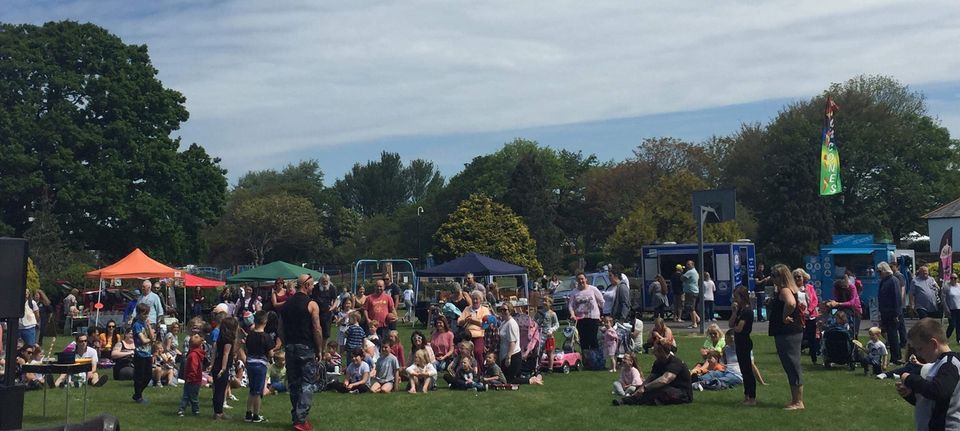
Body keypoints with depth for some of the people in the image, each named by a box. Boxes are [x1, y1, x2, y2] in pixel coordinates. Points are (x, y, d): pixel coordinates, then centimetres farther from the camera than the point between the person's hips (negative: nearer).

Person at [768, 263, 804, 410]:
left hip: (787, 335, -11)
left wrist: (784, 316, -24)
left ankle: (798, 402, 1)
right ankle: (795, 400, 22)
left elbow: (791, 303, -38)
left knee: (792, 367, -4)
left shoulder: (785, 290, -17)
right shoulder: (789, 289, 15)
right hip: (790, 333, 11)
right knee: (791, 367, 15)